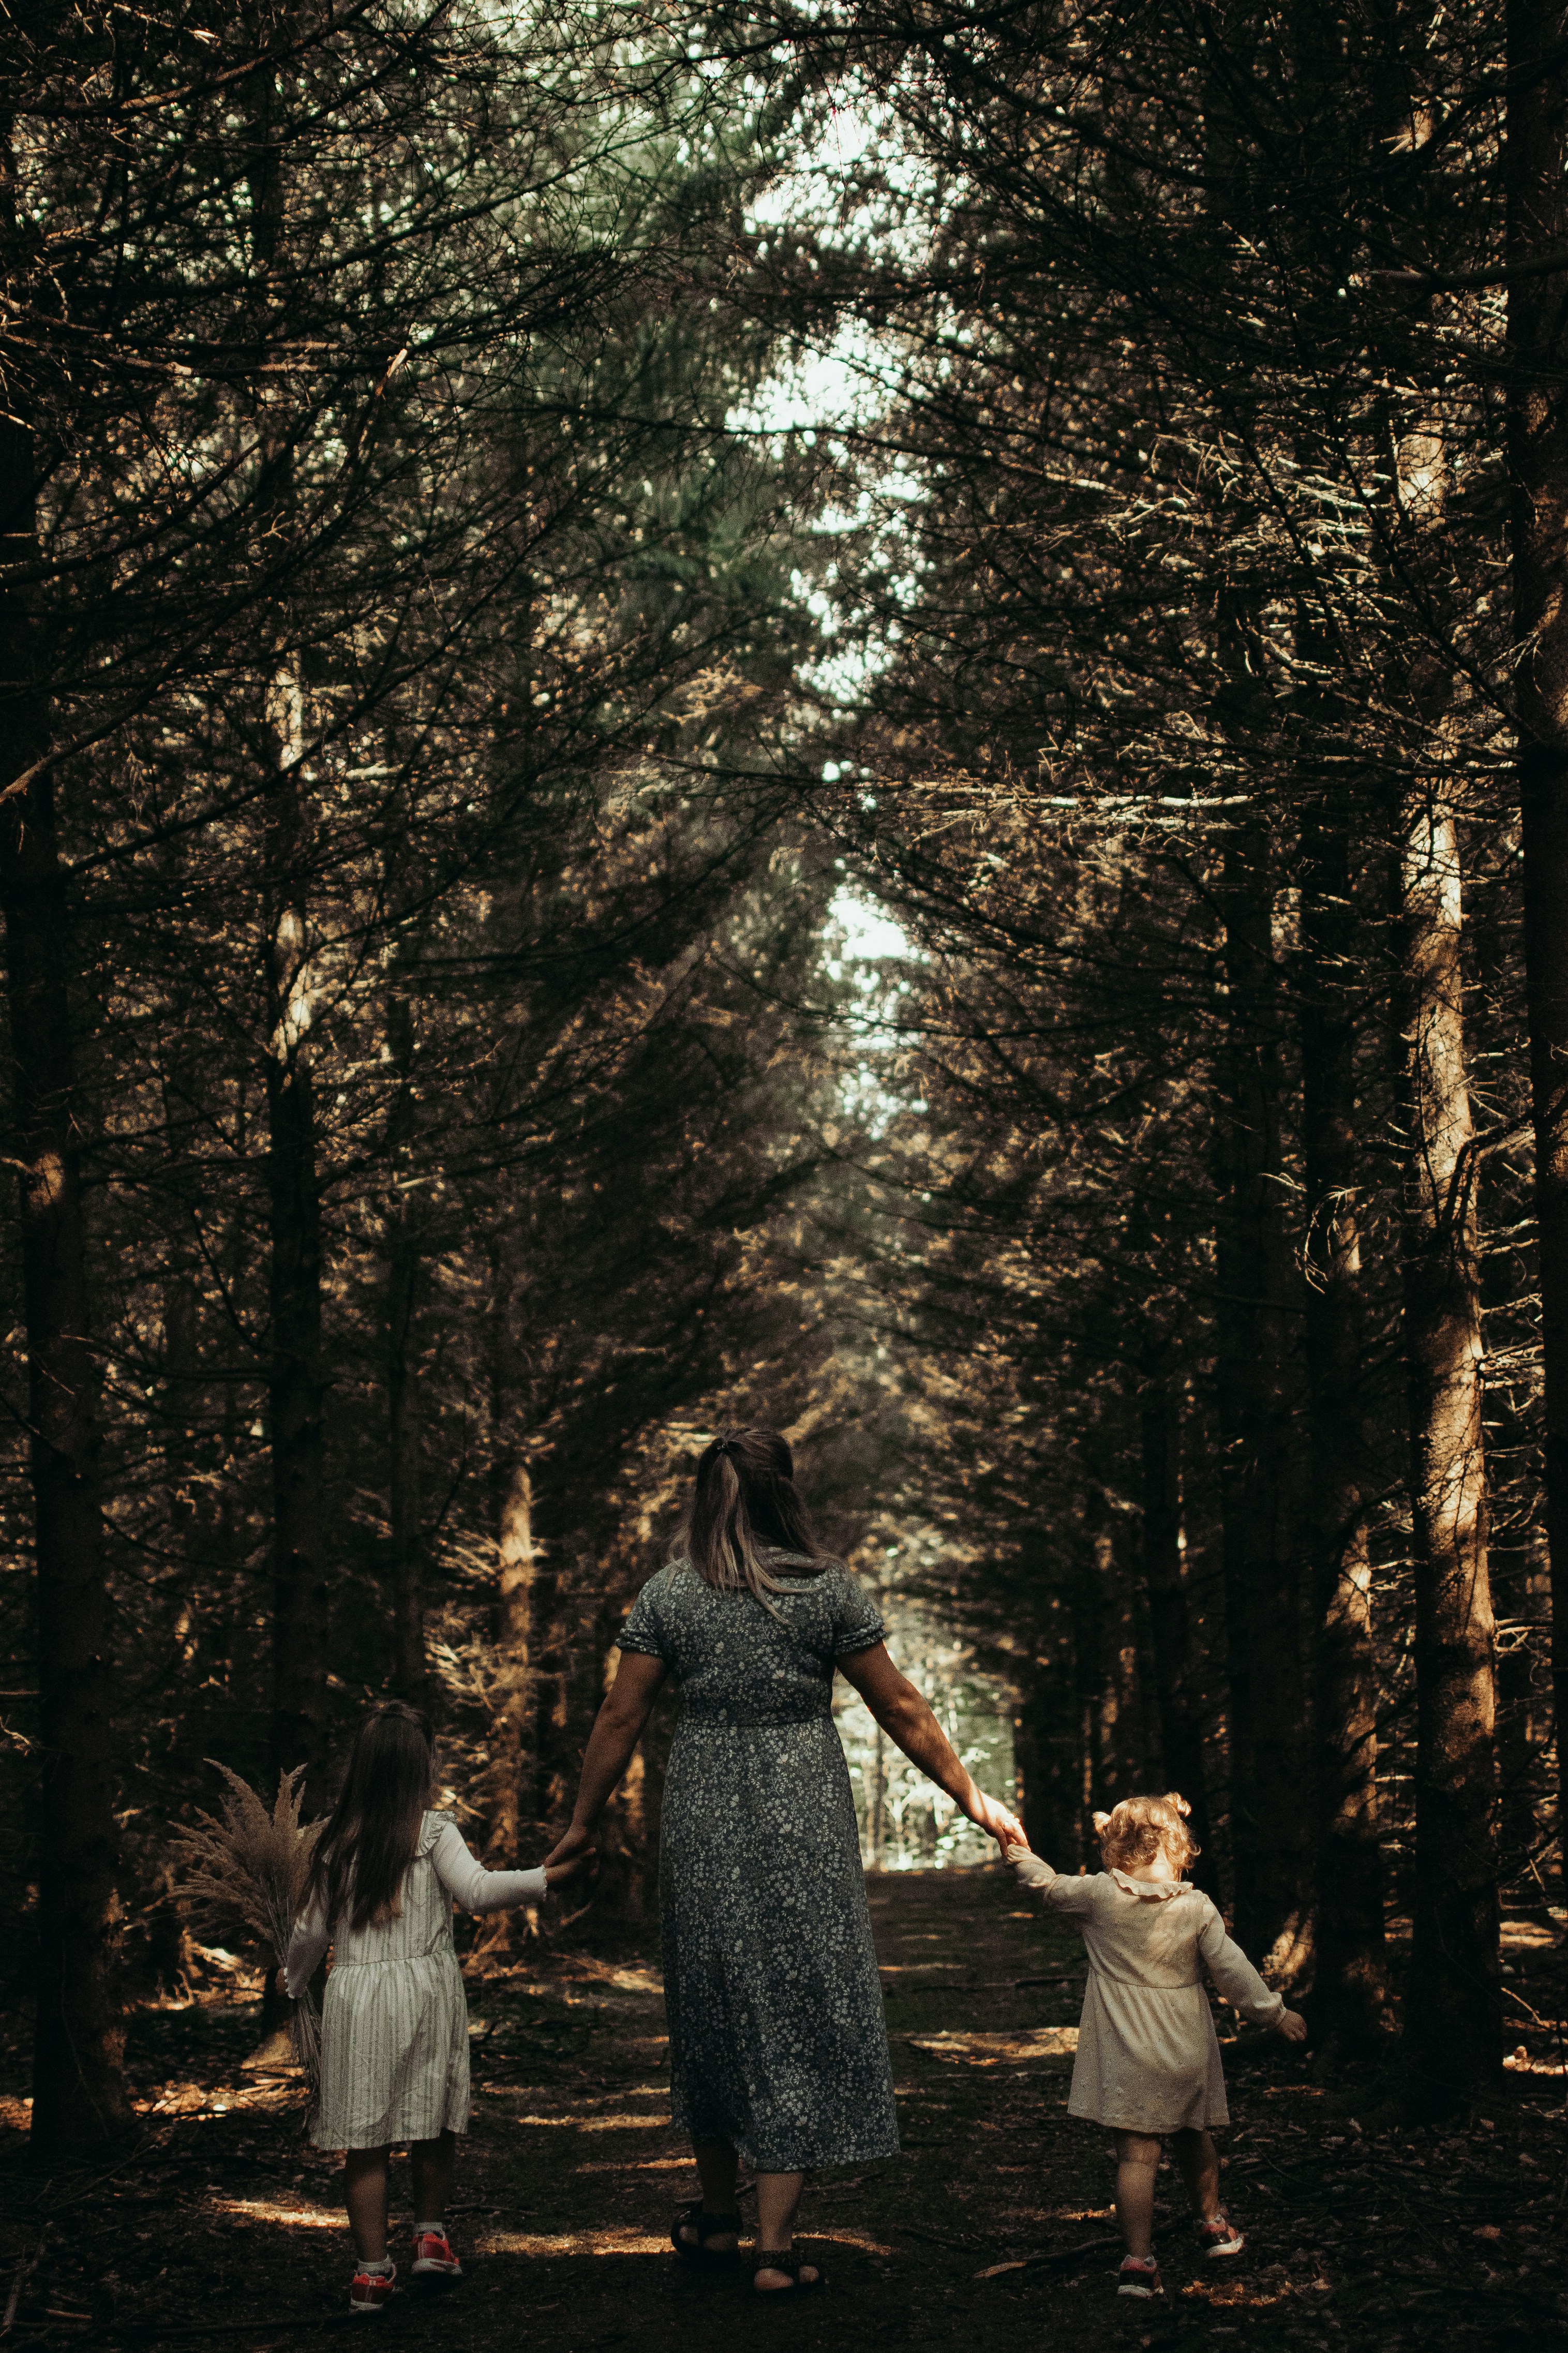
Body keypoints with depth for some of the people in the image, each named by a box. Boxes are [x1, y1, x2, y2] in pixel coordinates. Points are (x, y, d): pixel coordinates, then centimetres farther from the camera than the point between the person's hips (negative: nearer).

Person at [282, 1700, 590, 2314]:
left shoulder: (336, 1841, 7)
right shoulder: (433, 1832, -3)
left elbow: (311, 1930, 13)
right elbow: (479, 1891, -17)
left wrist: (292, 1987, 30)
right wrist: (554, 1875, -20)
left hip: (353, 1993, 2)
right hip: (423, 1988, -2)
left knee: (364, 2139, 2)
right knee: (433, 2124, 15)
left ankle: (373, 2267, 2)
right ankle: (430, 2234, 18)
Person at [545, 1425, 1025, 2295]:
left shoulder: (667, 1594, -1)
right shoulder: (828, 1590, -4)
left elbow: (620, 1717, 1)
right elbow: (900, 1710, 0)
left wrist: (584, 1822, 12)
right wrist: (972, 1798, 10)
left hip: (702, 1820, 2)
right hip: (803, 1823, -2)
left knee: (711, 2005, 17)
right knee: (796, 2011, 4)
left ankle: (717, 2216, 30)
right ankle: (775, 2246, 2)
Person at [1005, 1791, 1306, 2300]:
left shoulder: (1099, 1896, -7)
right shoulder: (1196, 1907, -5)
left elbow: (1050, 1888, 9)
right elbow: (1231, 1969, -1)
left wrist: (1019, 1856, 27)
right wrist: (1274, 2013, 10)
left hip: (1125, 2054, -2)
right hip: (1186, 2049, 2)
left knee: (1137, 2153, -5)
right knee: (1193, 2136, 23)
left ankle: (1138, 2263, -8)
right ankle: (1212, 2223, 41)